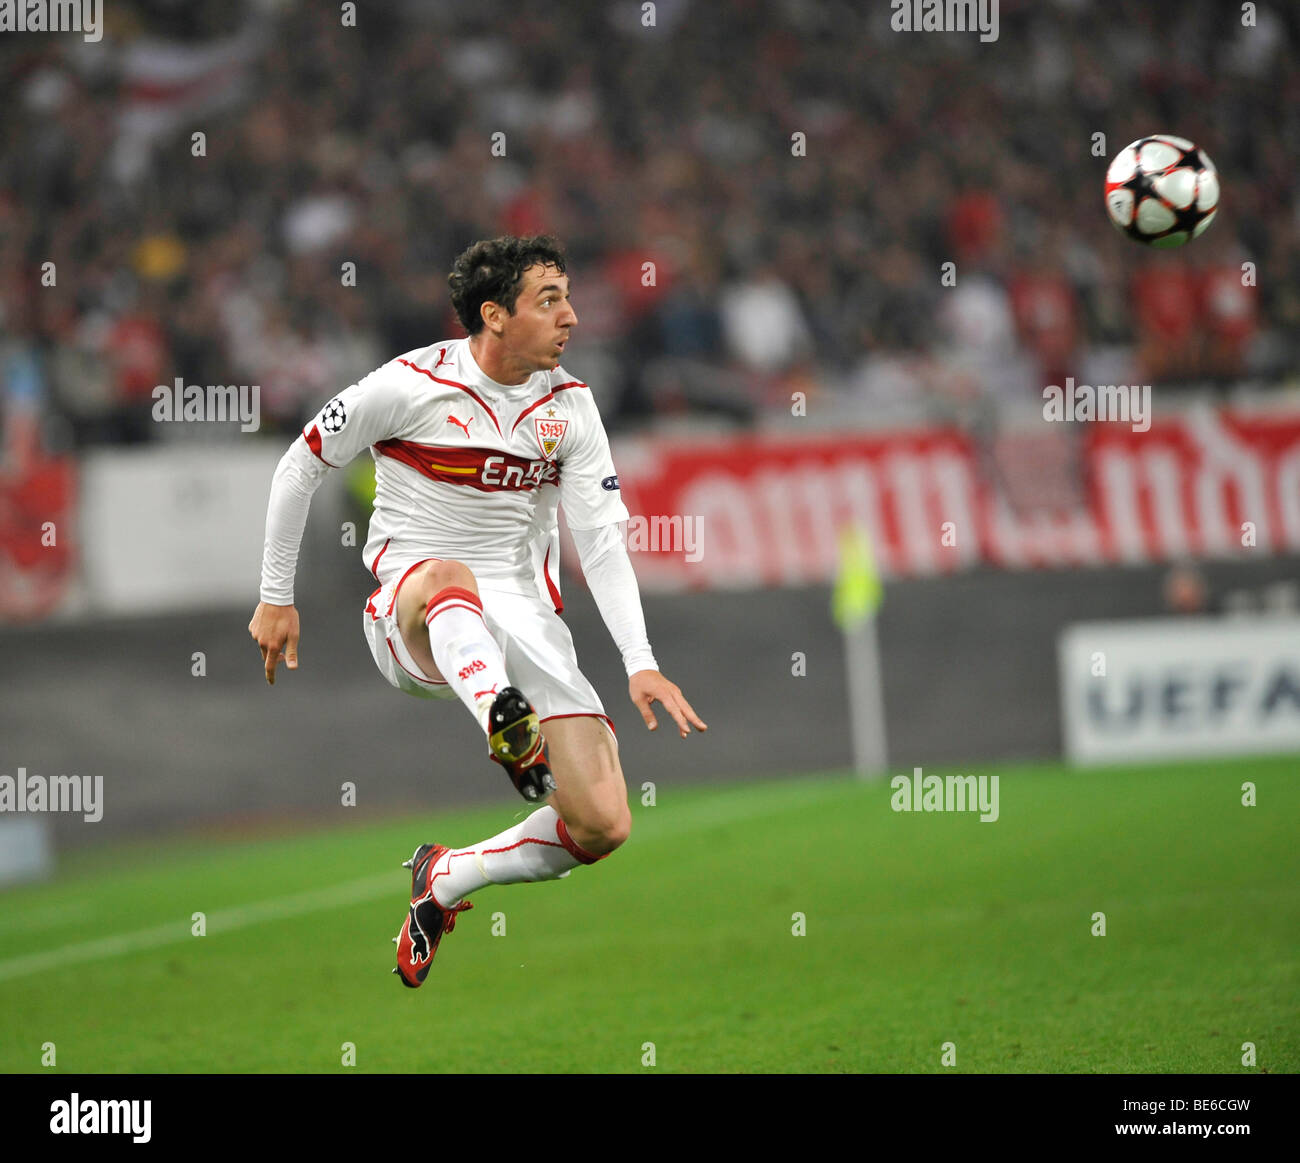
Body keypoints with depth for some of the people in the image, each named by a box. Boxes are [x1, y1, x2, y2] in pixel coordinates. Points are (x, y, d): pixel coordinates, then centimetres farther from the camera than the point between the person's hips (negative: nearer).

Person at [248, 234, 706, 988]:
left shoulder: (571, 406, 4)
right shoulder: (410, 385, -7)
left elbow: (602, 541, 1)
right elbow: (301, 466, 4)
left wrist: (641, 664, -10)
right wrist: (277, 598, 7)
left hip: (524, 621, 4)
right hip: (408, 616, -4)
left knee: (603, 827, -11)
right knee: (447, 576, -43)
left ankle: (445, 880, 13)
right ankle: (508, 729, -69)